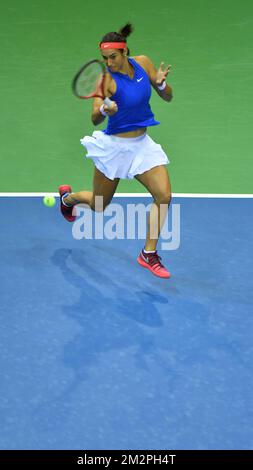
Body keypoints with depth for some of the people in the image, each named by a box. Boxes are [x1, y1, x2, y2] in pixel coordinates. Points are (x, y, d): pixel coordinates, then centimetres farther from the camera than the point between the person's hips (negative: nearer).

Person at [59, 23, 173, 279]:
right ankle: (67, 196, 47)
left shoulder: (143, 63, -4)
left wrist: (160, 83, -19)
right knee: (99, 205, 12)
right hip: (114, 147, -4)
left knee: (164, 196, -11)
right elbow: (95, 119, -25)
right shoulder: (106, 79, -19)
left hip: (142, 143, 4)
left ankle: (149, 254, 2)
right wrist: (103, 110, -47)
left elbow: (168, 97, 2)